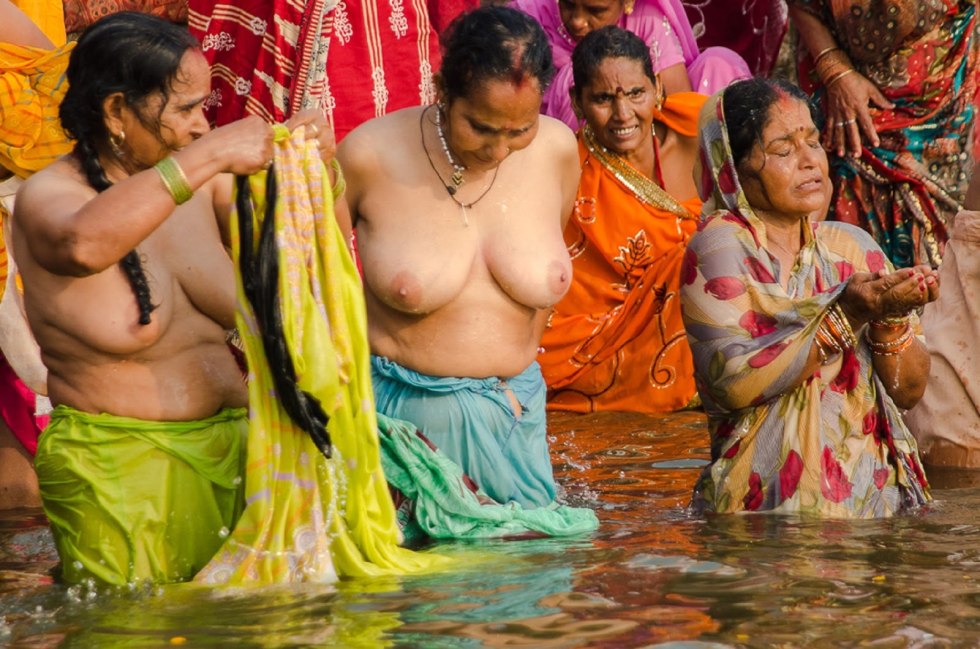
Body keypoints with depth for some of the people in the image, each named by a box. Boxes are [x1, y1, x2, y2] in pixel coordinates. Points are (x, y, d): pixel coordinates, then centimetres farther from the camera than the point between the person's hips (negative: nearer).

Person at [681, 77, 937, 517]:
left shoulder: (852, 245, 13)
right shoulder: (718, 247, -2)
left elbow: (910, 391, 9)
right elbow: (732, 382, -16)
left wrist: (889, 320, -11)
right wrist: (846, 314, -20)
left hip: (874, 493, 4)